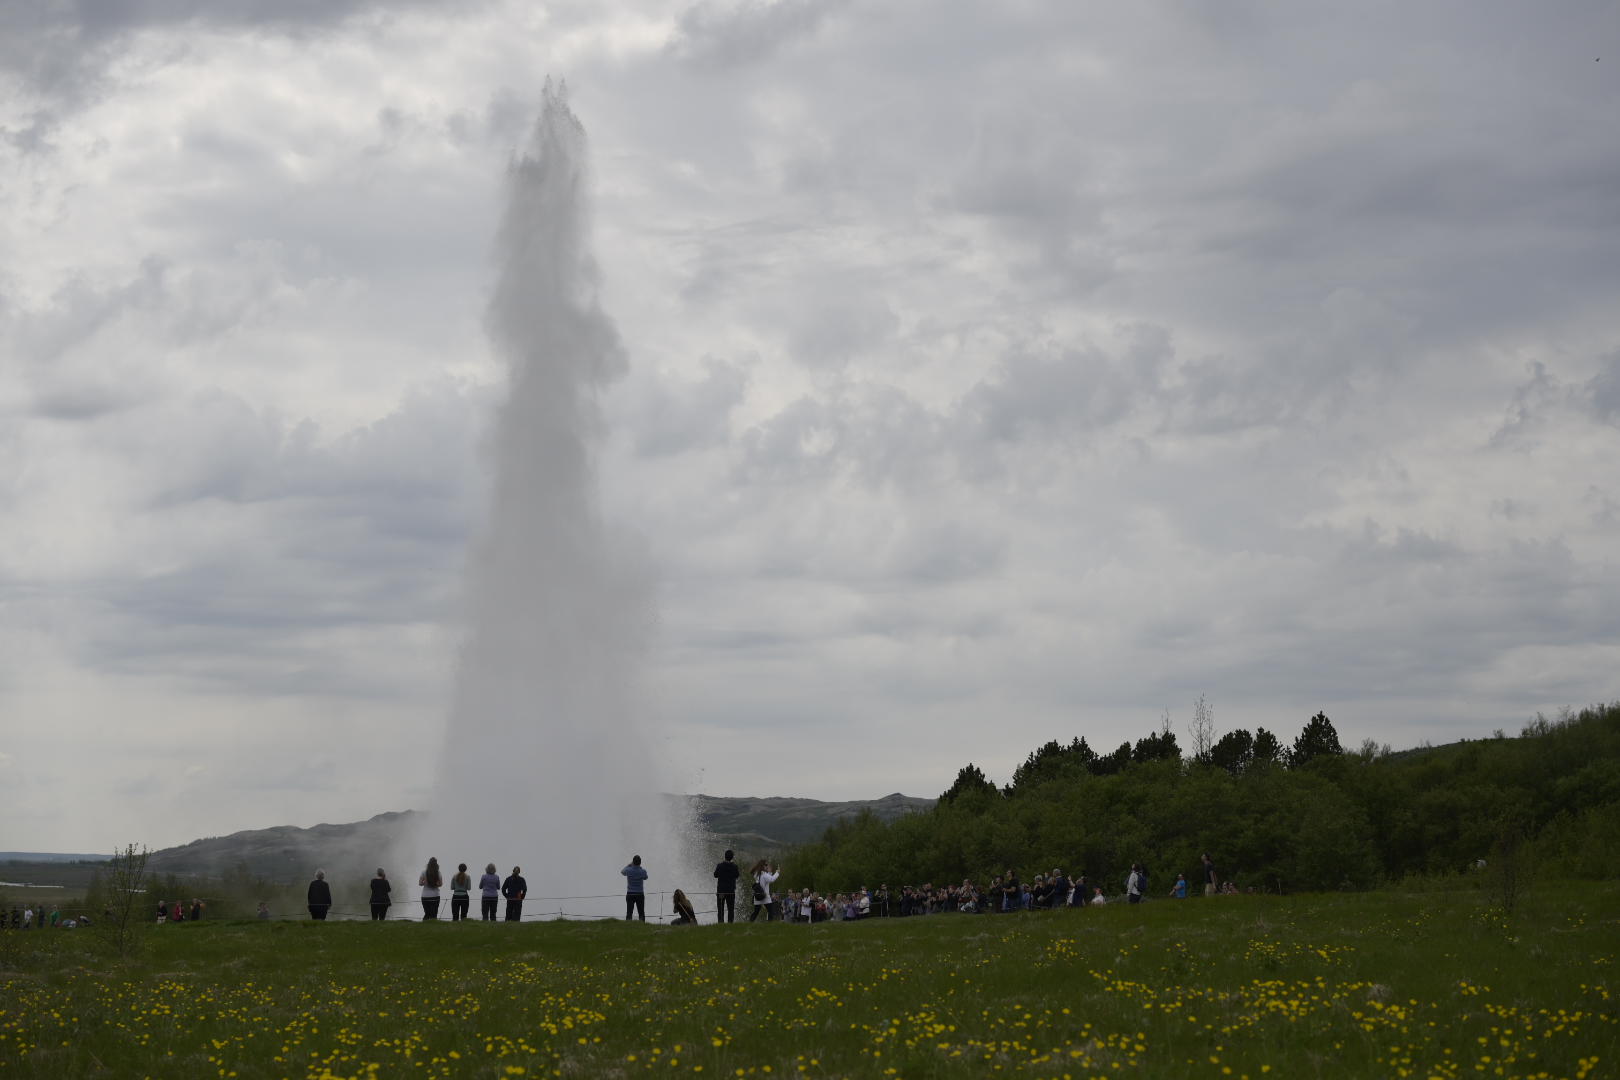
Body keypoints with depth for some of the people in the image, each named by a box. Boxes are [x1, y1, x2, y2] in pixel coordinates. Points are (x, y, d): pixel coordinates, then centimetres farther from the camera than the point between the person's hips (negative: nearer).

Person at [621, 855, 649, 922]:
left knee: (629, 913, 0)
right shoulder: (642, 871, -11)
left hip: (630, 894, 0)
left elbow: (622, 872, 13)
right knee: (641, 913, 6)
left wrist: (629, 865, 23)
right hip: (640, 894, 0)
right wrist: (640, 867, 19)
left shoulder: (628, 870, -12)